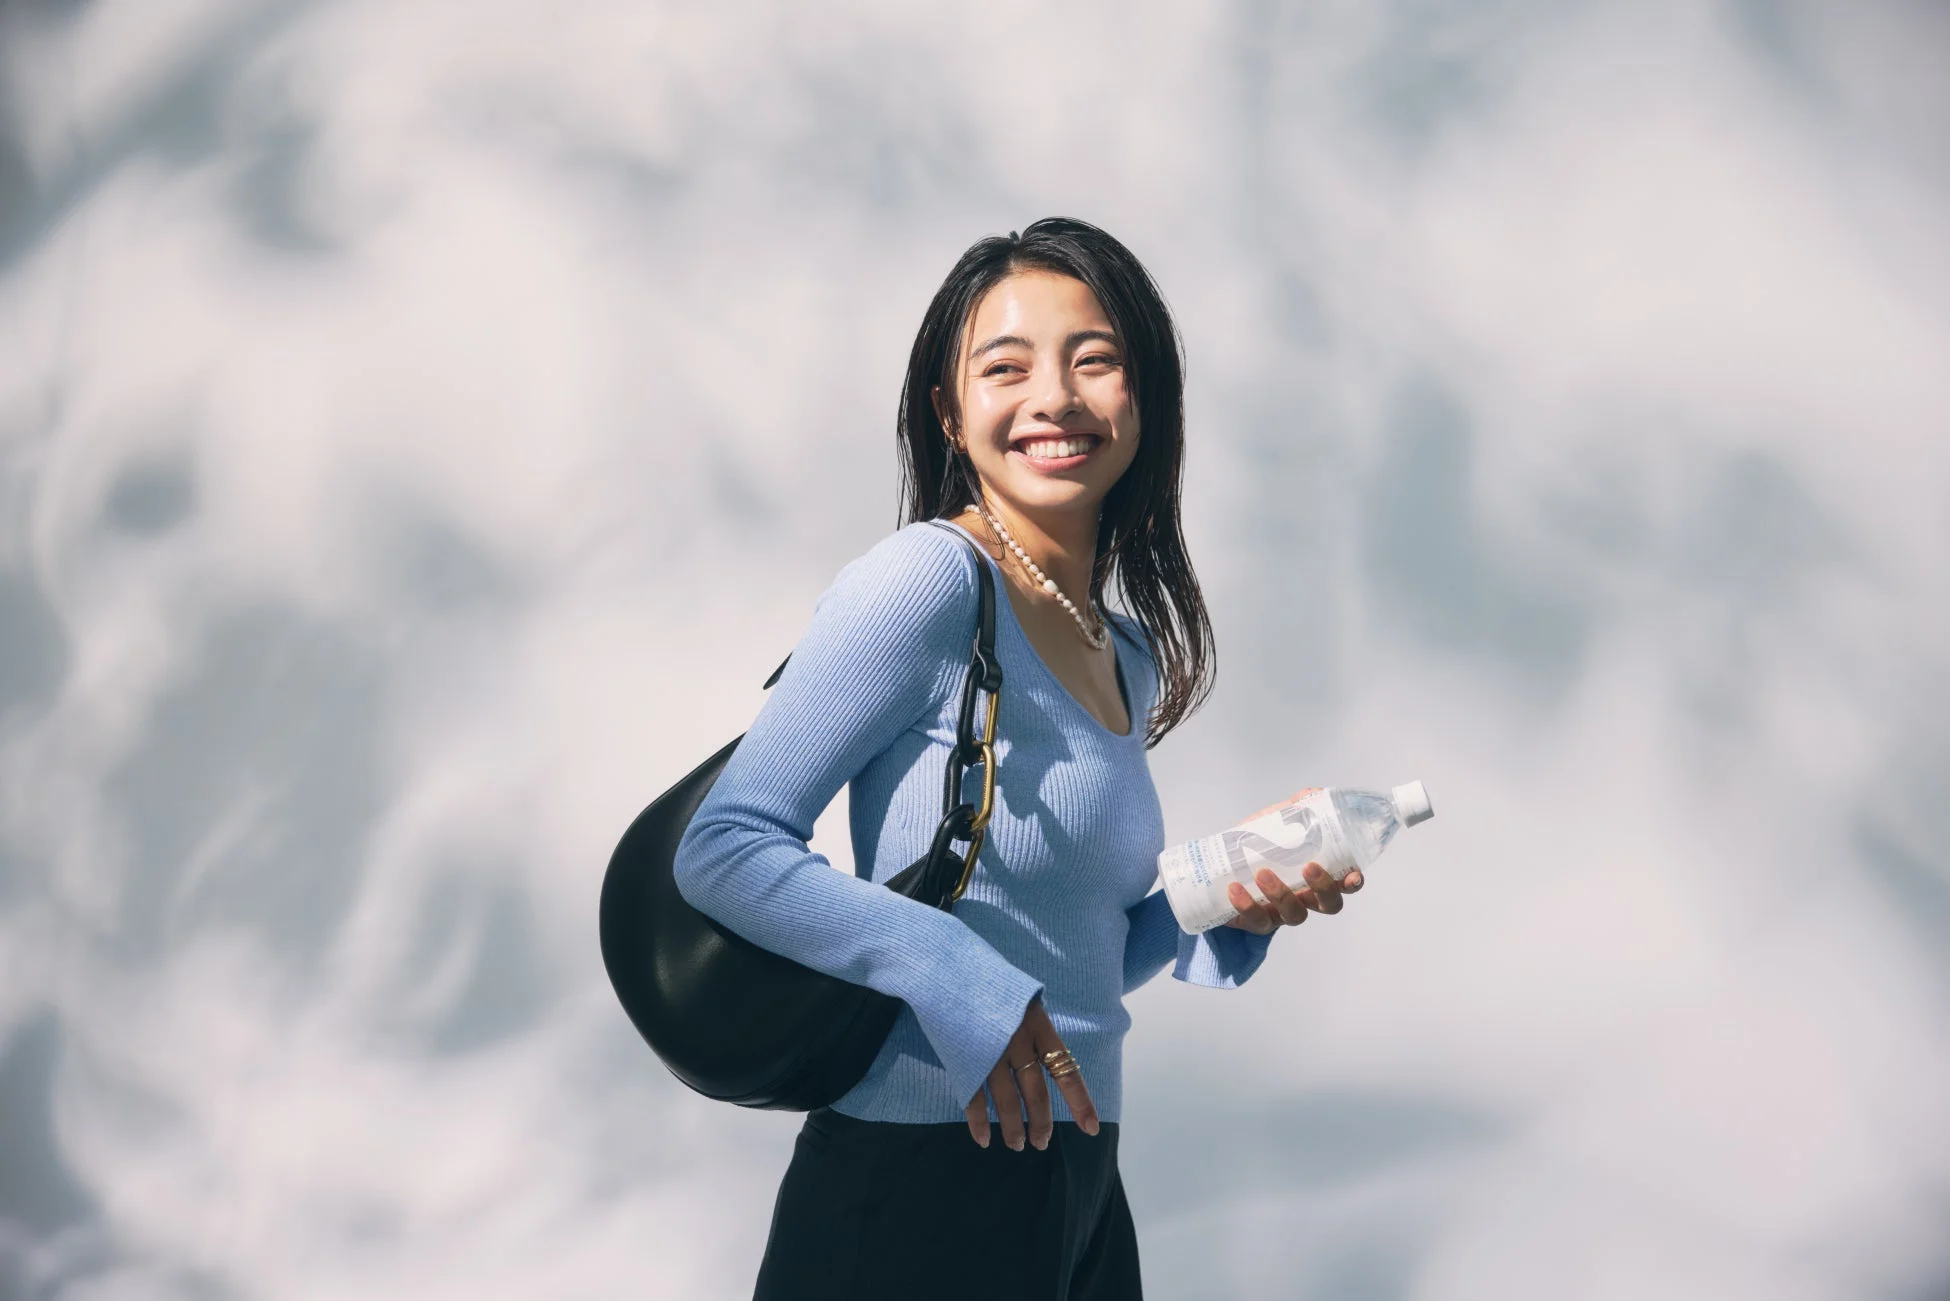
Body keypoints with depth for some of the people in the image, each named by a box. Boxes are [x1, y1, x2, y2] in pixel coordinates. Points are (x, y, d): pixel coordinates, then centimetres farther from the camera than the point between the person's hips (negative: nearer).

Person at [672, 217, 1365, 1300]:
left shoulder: (1131, 658, 11)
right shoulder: (931, 579, -12)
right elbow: (726, 848, -15)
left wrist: (1226, 897, 2)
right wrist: (950, 970, -22)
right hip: (916, 1189, -8)